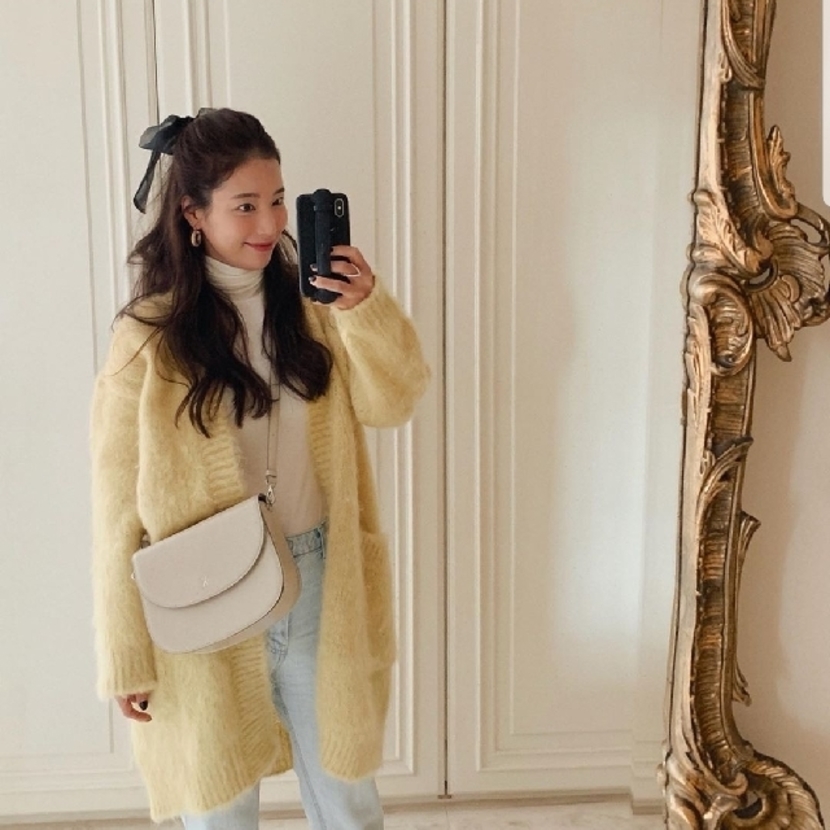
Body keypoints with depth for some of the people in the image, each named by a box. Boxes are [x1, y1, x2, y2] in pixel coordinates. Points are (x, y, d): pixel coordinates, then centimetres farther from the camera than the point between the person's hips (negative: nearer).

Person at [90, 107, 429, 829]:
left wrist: (366, 310, -23)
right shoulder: (150, 336, -13)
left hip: (320, 585, 3)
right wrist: (126, 658, -6)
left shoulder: (309, 302, -1)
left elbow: (392, 403, -6)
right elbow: (120, 508, -10)